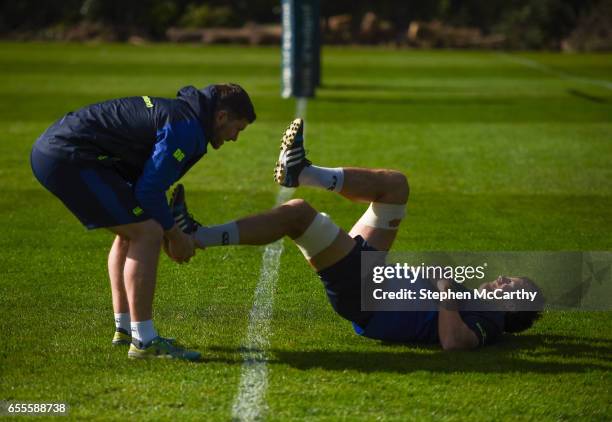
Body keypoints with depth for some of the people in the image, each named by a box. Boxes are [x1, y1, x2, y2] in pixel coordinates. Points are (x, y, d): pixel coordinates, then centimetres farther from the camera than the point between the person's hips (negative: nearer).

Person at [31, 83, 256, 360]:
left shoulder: (174, 111, 20)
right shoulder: (186, 129, -11)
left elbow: (146, 183, 26)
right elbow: (149, 191, -15)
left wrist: (169, 232, 23)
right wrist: (175, 237, 0)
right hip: (70, 158, -11)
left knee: (132, 231, 23)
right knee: (145, 233, -11)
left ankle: (124, 328, 29)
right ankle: (143, 341, -8)